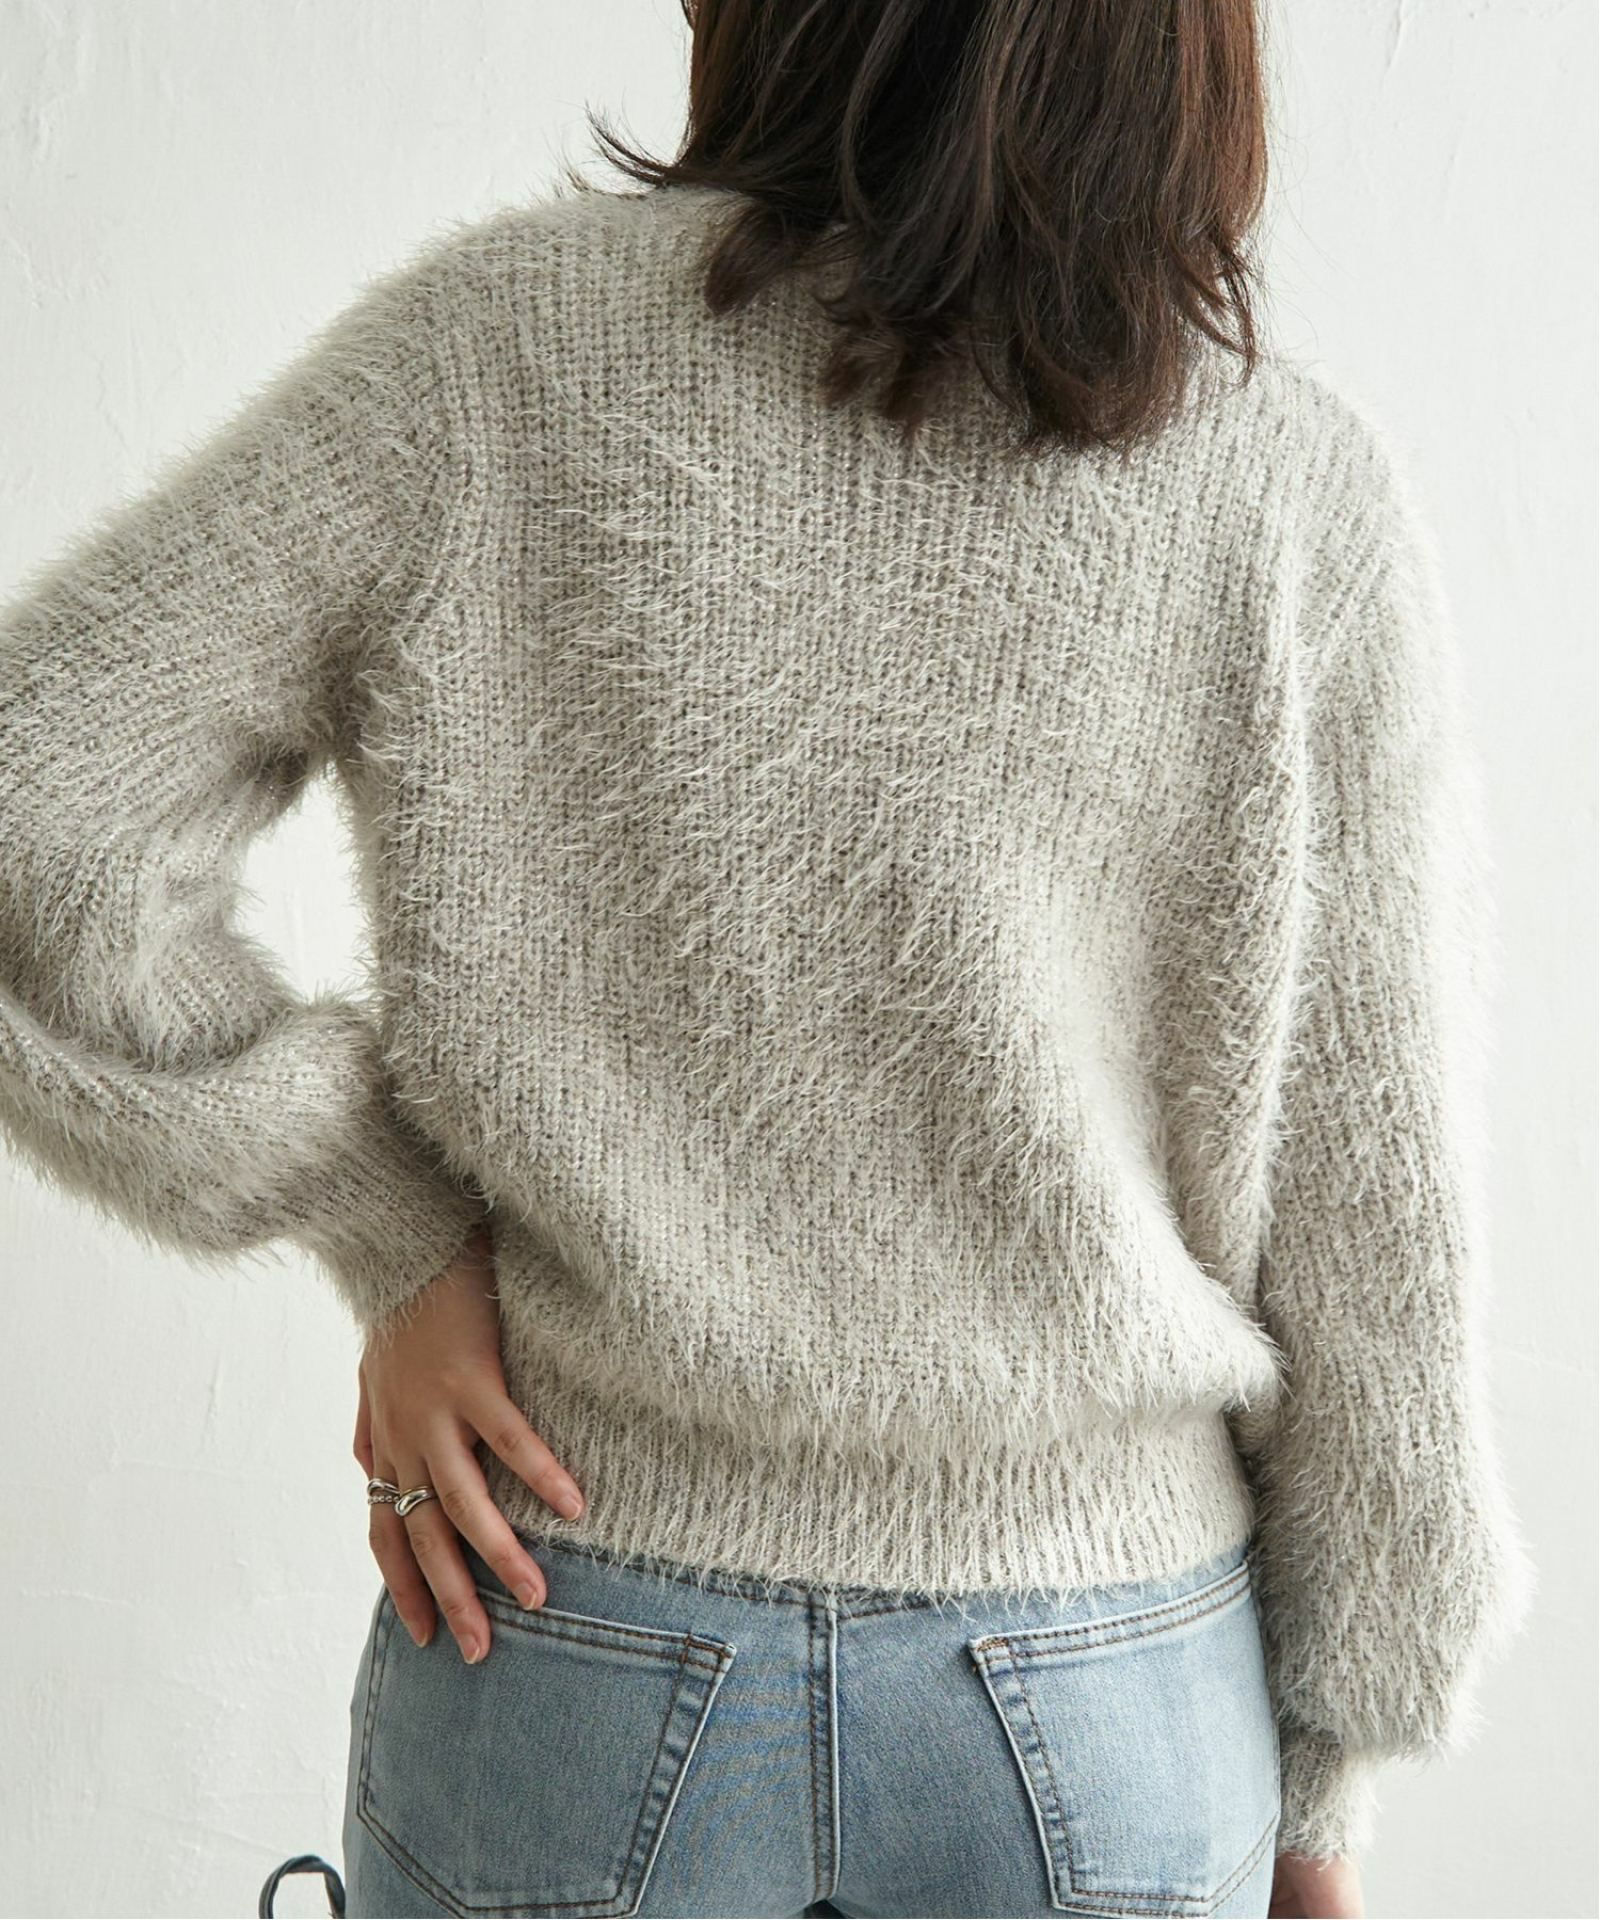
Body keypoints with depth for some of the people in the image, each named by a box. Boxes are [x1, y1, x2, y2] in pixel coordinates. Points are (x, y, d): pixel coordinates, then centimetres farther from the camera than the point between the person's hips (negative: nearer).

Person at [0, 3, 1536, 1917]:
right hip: (1101, 1702, 1)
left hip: (580, 1658, 0)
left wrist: (391, 1241, -6)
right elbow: (1372, 1216, -7)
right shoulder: (1308, 490, -10)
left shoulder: (509, 338, -11)